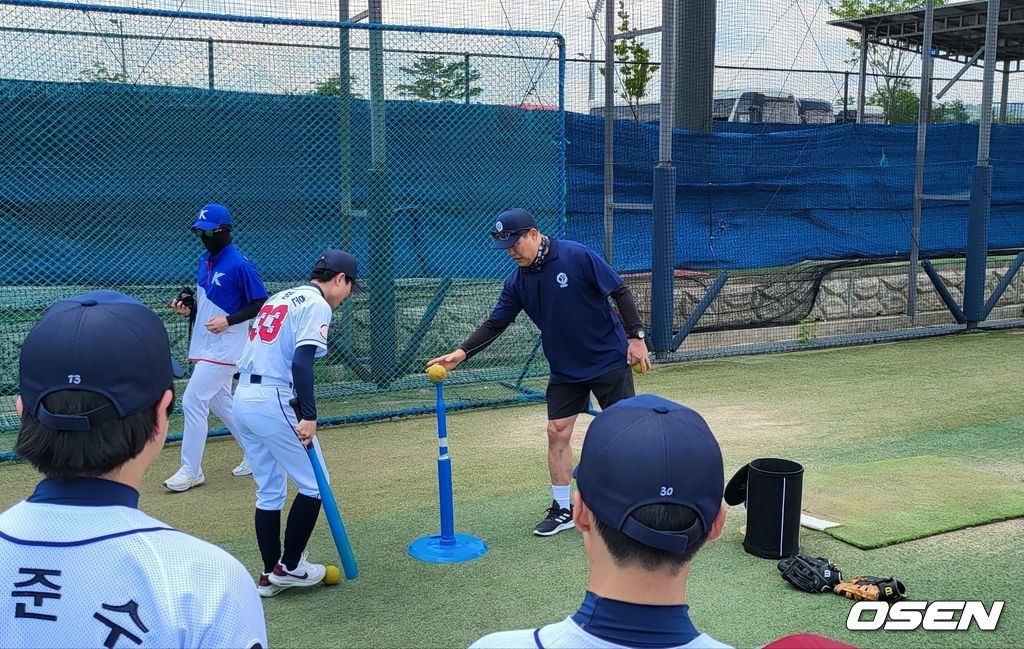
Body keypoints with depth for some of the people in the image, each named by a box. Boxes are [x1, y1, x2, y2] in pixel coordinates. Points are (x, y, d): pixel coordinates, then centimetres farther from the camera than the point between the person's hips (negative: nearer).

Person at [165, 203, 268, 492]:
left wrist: (228, 320, -24)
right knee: (220, 403, 16)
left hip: (224, 346, -9)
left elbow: (262, 303, -14)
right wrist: (188, 309, 0)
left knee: (193, 401, -11)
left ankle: (191, 470, -1)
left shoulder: (240, 265, -16)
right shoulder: (205, 261, 10)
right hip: (205, 345, 9)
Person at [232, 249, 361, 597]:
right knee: (313, 484, 4)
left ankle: (270, 575, 21)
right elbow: (301, 362, -19)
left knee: (269, 490, 16)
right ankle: (288, 567, 10)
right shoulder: (317, 304, -6)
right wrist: (309, 417, -22)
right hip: (272, 401, -9)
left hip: (241, 398, 9)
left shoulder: (280, 297, 21)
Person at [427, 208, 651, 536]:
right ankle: (562, 509, 17)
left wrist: (636, 337, -16)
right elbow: (494, 324, -1)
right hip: (565, 370, 5)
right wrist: (461, 352, -14)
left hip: (609, 359, -5)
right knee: (557, 433, 3)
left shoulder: (577, 256, -18)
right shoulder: (518, 281, -2)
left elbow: (621, 292, -13)